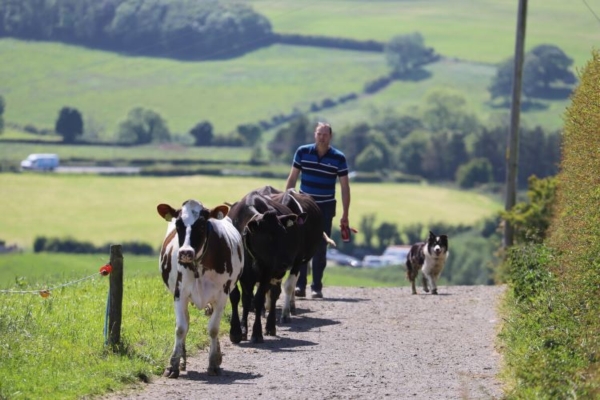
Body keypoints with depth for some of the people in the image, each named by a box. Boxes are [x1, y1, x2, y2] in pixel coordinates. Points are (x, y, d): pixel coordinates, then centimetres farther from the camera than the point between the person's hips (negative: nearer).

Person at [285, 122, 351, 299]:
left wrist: (345, 215, -5)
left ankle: (317, 287, 5)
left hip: (325, 208, -1)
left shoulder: (338, 158, -5)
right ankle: (299, 285, -1)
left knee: (320, 249, 0)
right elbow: (292, 179, 6)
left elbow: (345, 187, -1)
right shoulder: (302, 152, -1)